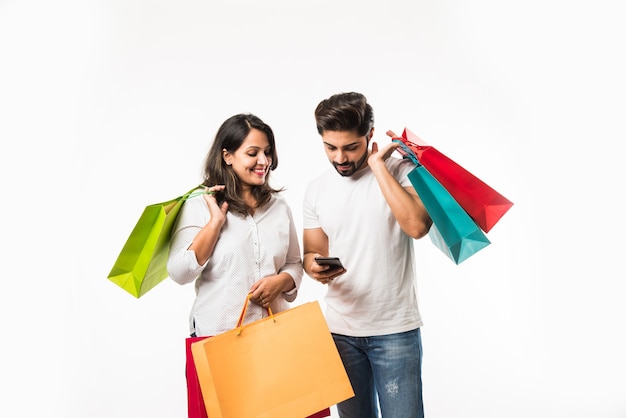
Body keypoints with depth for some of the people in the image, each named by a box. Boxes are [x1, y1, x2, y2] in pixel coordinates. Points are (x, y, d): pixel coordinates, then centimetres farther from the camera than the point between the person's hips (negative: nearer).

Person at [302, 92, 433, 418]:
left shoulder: (401, 170, -7)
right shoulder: (316, 189, 3)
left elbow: (417, 226, -25)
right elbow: (312, 253, 10)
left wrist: (377, 164, -19)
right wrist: (315, 267, -14)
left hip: (395, 329, -3)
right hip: (340, 329, 4)